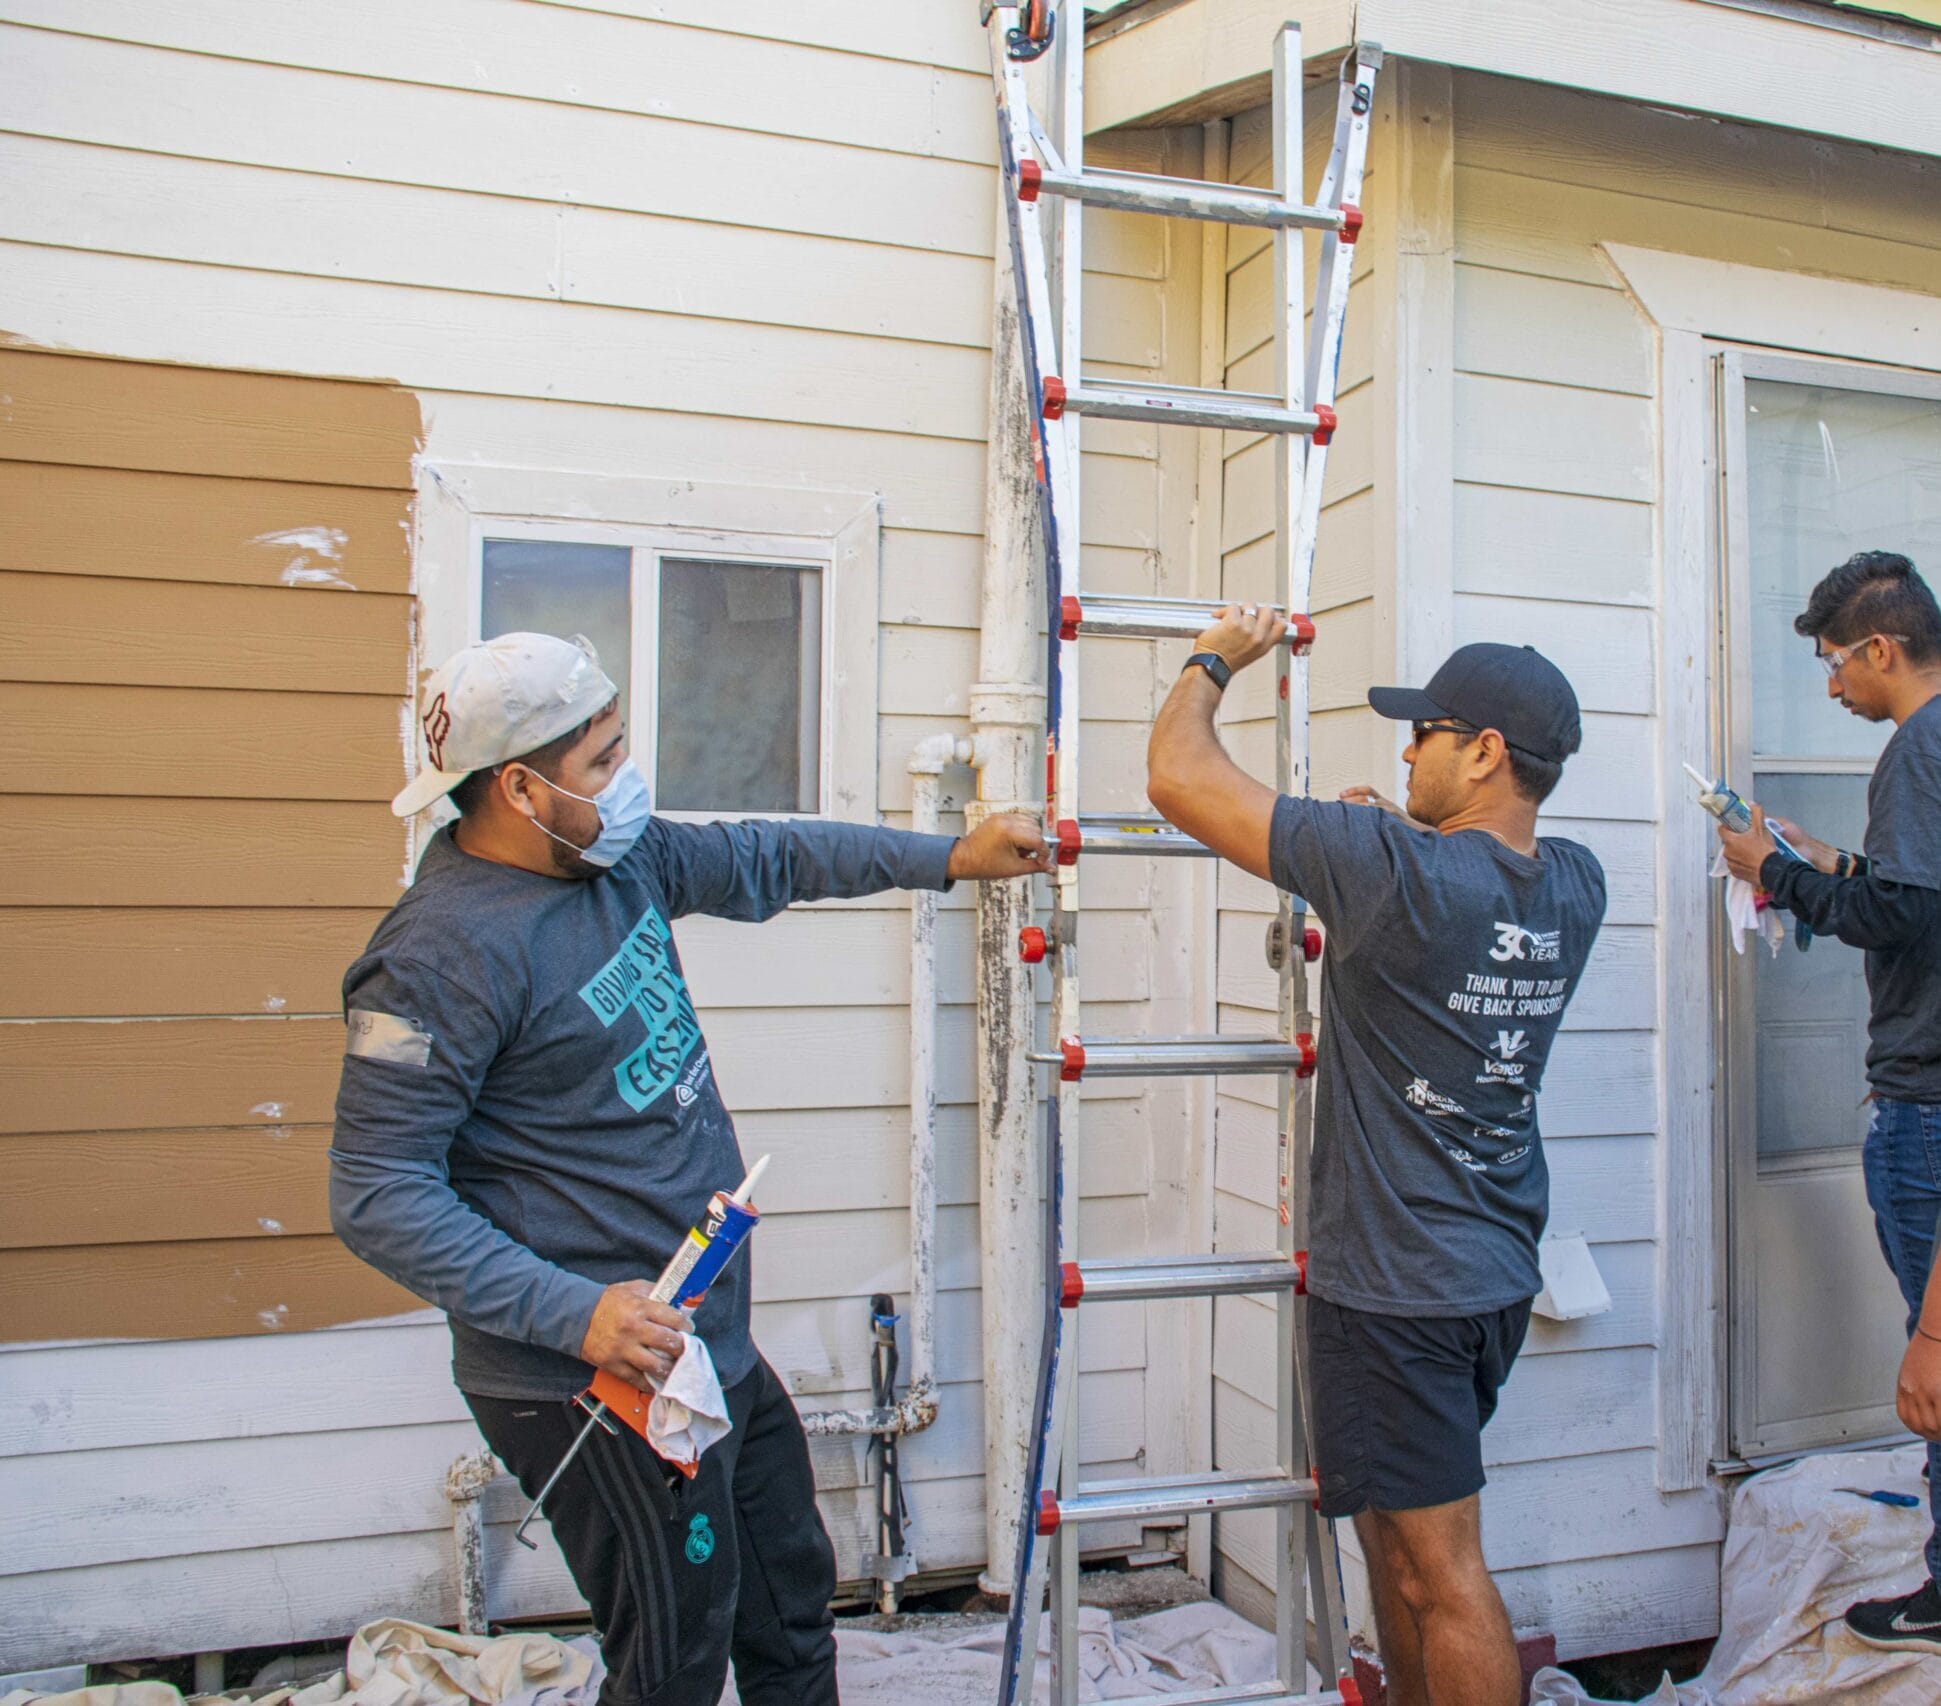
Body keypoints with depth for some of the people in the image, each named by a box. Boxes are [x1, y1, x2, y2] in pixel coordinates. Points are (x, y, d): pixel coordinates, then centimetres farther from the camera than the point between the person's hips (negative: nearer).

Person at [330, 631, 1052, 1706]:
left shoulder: (618, 855, 2)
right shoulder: (447, 953, -22)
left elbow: (766, 861, 18)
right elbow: (376, 1197, -22)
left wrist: (951, 858, 18)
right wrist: (575, 1315, -29)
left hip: (716, 1350, 9)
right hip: (598, 1386, -9)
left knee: (794, 1606, 24)